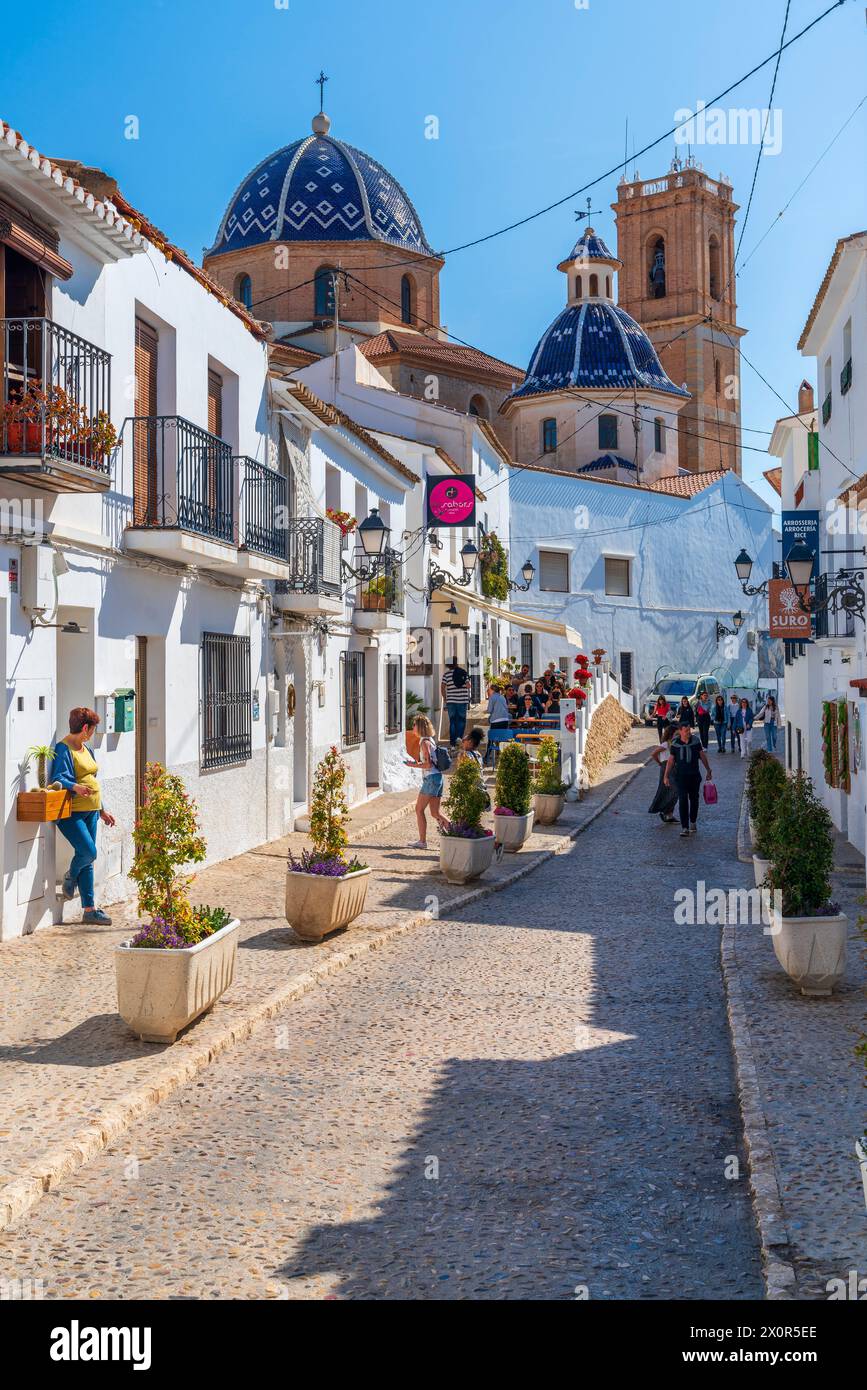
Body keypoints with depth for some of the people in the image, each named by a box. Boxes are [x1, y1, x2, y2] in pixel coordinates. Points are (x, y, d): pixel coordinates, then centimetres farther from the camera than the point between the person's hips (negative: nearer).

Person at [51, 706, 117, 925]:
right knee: (88, 852, -18)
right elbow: (58, 778, -21)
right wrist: (75, 787, -40)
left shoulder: (86, 749, 18)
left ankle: (89, 910, 10)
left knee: (88, 859, 7)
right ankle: (70, 876, 15)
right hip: (71, 812, -9)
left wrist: (102, 810, 26)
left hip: (90, 812, 9)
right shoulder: (63, 749, -10)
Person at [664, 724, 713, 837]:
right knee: (683, 800, -9)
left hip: (694, 775, 2)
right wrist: (666, 776, -4)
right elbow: (670, 760, 0)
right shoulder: (675, 743, -8)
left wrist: (709, 770, 10)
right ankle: (684, 827, -8)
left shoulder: (696, 740, -5)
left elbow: (702, 755, 6)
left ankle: (693, 822, 32)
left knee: (694, 799, 13)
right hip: (681, 776, -2)